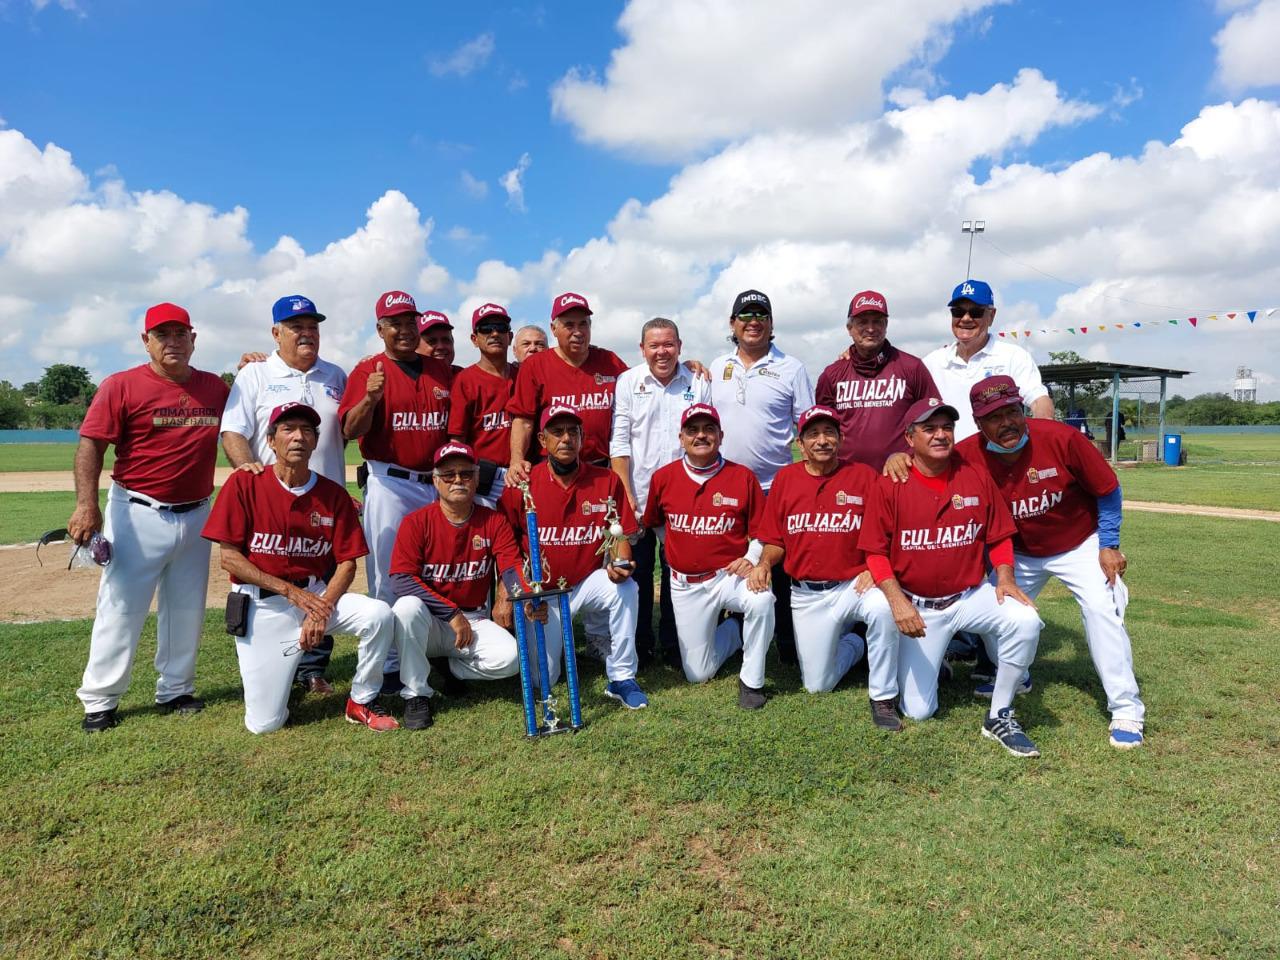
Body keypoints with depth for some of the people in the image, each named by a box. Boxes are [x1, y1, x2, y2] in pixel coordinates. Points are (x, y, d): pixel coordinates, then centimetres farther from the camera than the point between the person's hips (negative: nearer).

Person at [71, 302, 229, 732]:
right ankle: (99, 700, 12)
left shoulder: (215, 387, 7)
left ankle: (175, 690, 27)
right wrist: (87, 504, -23)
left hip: (196, 515, 5)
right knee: (121, 606, -1)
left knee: (187, 609, 13)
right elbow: (91, 444, -12)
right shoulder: (121, 385, -6)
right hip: (138, 515, -4)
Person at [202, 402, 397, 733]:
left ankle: (362, 702, -3)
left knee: (379, 615, -27)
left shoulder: (334, 494, -1)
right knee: (264, 724, -7)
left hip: (319, 593, 2)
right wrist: (290, 590, -15)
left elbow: (347, 563, 0)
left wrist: (322, 610, -17)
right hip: (262, 604, -2)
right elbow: (229, 557, -8)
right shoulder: (244, 483, -6)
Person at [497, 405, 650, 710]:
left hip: (588, 581, 0)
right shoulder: (522, 486, -8)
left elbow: (619, 534, -2)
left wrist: (619, 562, -23)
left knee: (625, 588, -33)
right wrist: (504, 596, -9)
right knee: (541, 680, -4)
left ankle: (621, 678, -15)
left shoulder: (607, 481, -5)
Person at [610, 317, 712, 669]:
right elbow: (619, 443, -1)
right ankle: (639, 646, 20)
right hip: (637, 498, -1)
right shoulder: (628, 382, 2)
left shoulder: (698, 384, 5)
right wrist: (626, 494, -7)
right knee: (637, 572, 7)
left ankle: (673, 646, 21)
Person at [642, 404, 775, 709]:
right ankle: (733, 632, 38)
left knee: (761, 601, -38)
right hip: (686, 585, 2)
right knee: (697, 675, 7)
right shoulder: (663, 478, -3)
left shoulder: (743, 477, -7)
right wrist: (681, 553, 7)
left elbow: (761, 532, -2)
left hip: (730, 575, -2)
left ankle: (752, 681, -14)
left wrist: (751, 560, -19)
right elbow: (655, 524, 14)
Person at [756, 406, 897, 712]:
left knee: (883, 608, -38)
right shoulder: (785, 479, 2)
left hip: (853, 585, -2)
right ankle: (852, 644, 39)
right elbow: (775, 541, 7)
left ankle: (882, 698, -15)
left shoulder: (864, 475, -4)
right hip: (806, 594, 3)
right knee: (817, 686, 6)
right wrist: (763, 564, -12)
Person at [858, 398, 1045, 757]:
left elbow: (999, 536, 5)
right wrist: (898, 602, -20)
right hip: (916, 605, -2)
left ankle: (999, 717, -8)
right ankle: (925, 659, 35)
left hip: (971, 596, 2)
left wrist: (1005, 579, -11)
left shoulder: (976, 475, -4)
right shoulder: (890, 484, -11)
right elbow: (876, 553, -9)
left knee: (1025, 621, -29)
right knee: (918, 710, -2)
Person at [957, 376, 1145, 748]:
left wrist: (1109, 545, -11)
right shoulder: (968, 455, -24)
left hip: (1080, 546, -3)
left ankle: (1127, 712, -7)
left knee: (1102, 607, -19)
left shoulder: (1062, 439, -29)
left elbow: (1107, 490, -15)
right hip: (1018, 553, 3)